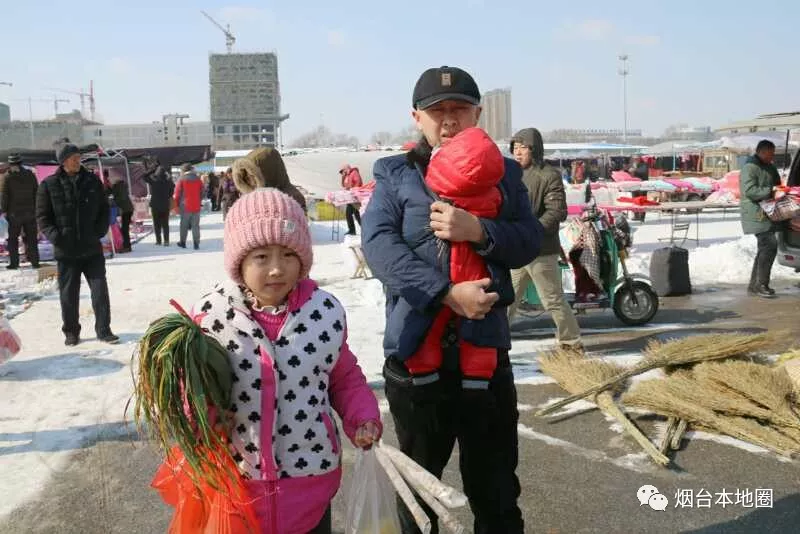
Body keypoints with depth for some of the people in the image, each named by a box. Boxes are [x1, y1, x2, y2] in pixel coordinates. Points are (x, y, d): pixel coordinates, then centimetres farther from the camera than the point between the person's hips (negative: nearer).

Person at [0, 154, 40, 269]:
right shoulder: (30, 175, 3)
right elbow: (36, 193, 7)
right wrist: (36, 208, 13)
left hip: (14, 213, -2)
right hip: (30, 212, 2)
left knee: (13, 238, 6)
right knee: (31, 238, 7)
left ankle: (14, 262, 4)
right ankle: (34, 261, 6)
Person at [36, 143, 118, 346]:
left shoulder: (92, 181, 4)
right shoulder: (49, 185, -2)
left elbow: (104, 209, 12)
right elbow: (42, 216, 3)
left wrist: (100, 230, -1)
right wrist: (53, 235, -11)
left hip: (92, 248, 1)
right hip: (66, 250, -1)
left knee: (100, 290, 0)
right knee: (69, 294, 8)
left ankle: (103, 330, 10)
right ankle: (71, 332, 21)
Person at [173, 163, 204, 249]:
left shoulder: (182, 179, -4)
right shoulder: (198, 179, 3)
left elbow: (177, 194, -3)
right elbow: (201, 193, 7)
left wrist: (177, 204, 8)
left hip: (185, 206, -2)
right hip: (196, 206, 2)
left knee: (184, 225, 10)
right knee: (195, 225, 4)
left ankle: (183, 242, 17)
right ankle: (196, 244, 1)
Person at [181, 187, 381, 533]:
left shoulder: (327, 311, -7)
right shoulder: (209, 316, -11)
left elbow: (345, 377, 8)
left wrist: (362, 417, -7)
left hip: (311, 479, 1)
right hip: (234, 482, -1)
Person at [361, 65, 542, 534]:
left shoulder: (504, 172, 8)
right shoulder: (395, 174, 2)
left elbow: (530, 240, 0)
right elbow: (378, 243, -12)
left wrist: (478, 231, -19)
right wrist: (448, 293, -22)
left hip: (486, 349, 2)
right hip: (415, 351, -1)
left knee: (497, 486, 16)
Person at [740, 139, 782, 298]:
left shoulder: (769, 168, 18)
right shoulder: (750, 168, -13)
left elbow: (777, 184, 26)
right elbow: (750, 191, -22)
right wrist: (771, 191, -26)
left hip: (767, 213, 10)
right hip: (756, 215, -10)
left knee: (765, 248, 12)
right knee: (769, 246, -15)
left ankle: (754, 285, 19)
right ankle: (761, 285, -10)